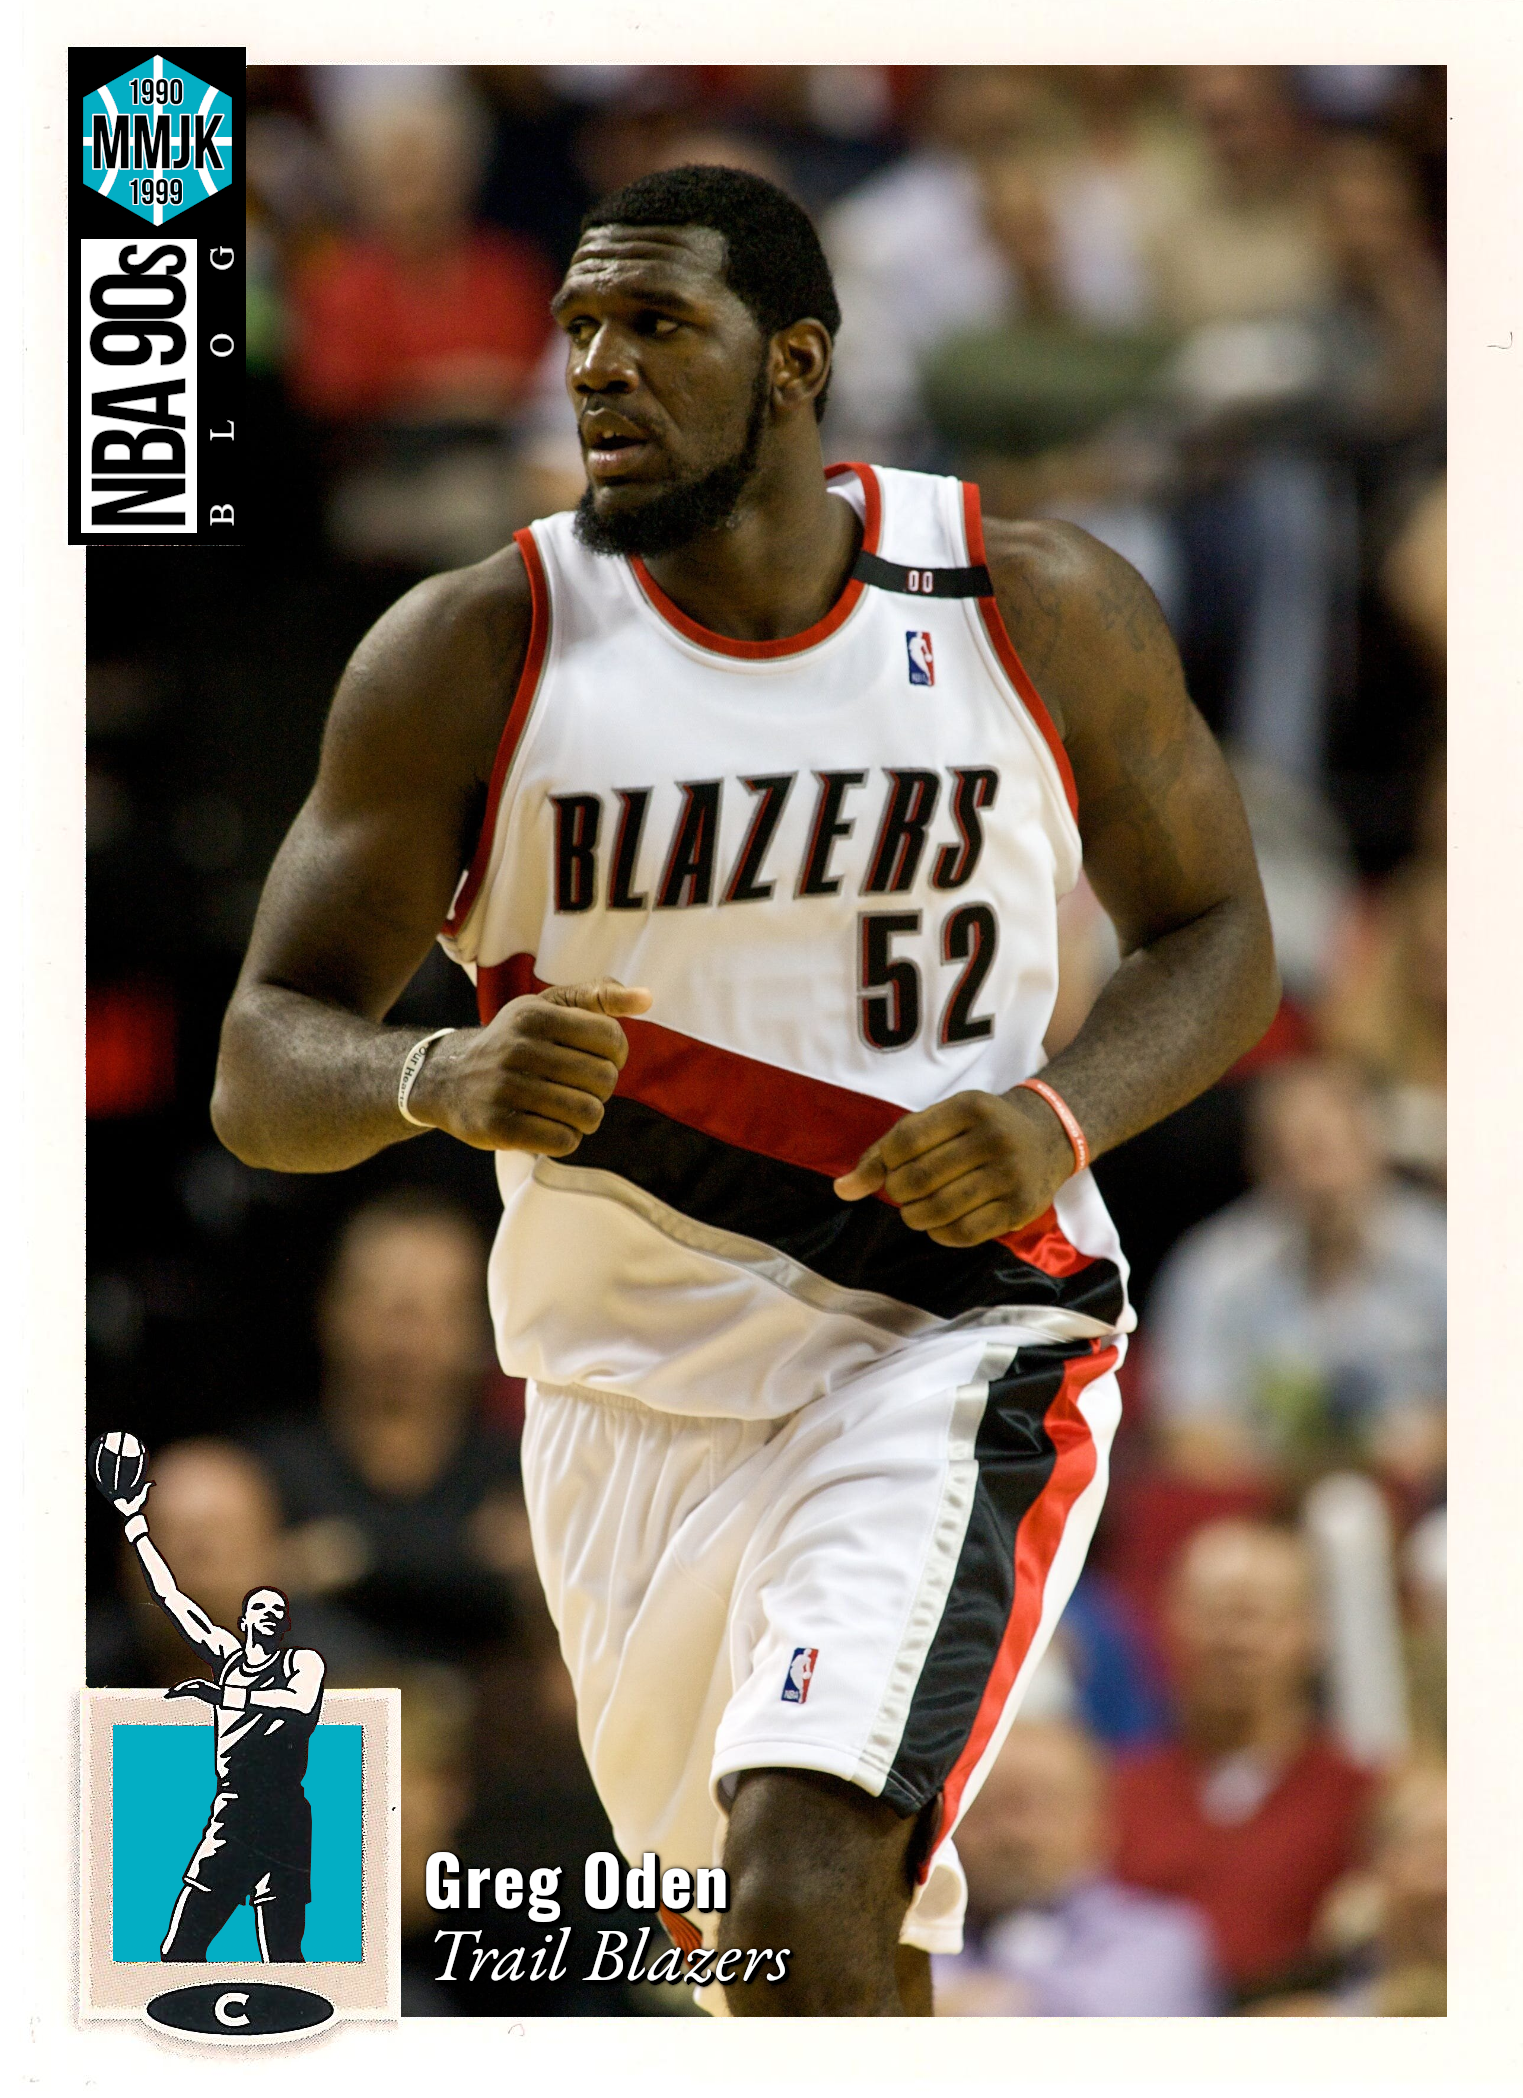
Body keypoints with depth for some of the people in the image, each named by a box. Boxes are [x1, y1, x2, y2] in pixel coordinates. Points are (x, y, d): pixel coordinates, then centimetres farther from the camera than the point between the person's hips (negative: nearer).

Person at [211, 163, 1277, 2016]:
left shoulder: (1043, 613, -7)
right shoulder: (470, 654, -9)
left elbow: (1215, 934, 6)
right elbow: (262, 1074, -8)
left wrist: (1062, 1120, -15)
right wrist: (437, 1078, -32)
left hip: (946, 1349, -3)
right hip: (627, 1393, 3)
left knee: (808, 1904, -24)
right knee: (807, 1966, 18)